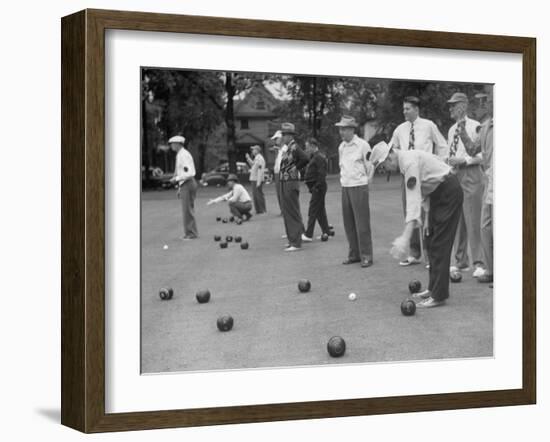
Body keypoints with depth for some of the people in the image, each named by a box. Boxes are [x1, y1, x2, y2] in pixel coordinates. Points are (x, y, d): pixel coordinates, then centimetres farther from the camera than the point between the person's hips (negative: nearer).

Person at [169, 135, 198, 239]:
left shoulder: (184, 155, -15)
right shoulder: (180, 155, 17)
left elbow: (191, 173, -23)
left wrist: (177, 178, -19)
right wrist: (180, 189, 23)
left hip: (188, 185, -10)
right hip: (184, 185, 10)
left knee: (188, 210, -7)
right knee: (187, 210, 11)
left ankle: (192, 233, -3)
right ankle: (189, 233, 14)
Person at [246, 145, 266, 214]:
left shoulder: (259, 158, -15)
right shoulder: (256, 158, 16)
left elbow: (260, 170, -20)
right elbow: (253, 165, 31)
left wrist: (258, 182, -24)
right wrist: (248, 158, 22)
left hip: (257, 180, -10)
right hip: (254, 180, 10)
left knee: (259, 195, -8)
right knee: (255, 195, 12)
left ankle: (262, 210, -4)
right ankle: (258, 210, 17)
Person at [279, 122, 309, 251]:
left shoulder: (295, 147, -14)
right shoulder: (287, 149, 14)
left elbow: (305, 159, -27)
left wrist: (295, 168, -15)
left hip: (291, 184, -10)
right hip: (284, 183, 10)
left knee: (293, 213, -6)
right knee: (287, 212, 13)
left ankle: (296, 243, -4)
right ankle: (292, 240, 20)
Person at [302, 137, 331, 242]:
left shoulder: (319, 157, -15)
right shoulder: (315, 157, 18)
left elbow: (322, 174, -22)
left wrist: (316, 187, -22)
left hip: (317, 188, -10)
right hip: (315, 187, 10)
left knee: (313, 211, -9)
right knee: (320, 210, 14)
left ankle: (308, 235, -8)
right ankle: (326, 232, 19)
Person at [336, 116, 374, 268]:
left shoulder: (362, 145, -7)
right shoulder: (341, 147, 11)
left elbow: (370, 166, -2)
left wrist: (365, 182, 2)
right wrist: (343, 179, 15)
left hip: (359, 187, -6)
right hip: (345, 187, 6)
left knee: (362, 222, -6)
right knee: (348, 222, 7)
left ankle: (366, 255, -2)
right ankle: (354, 254, 16)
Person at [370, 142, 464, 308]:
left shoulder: (410, 162, -23)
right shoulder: (406, 159, 8)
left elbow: (413, 200, -31)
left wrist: (405, 237, -36)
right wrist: (428, 217, 17)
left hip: (449, 192, -10)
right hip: (439, 193, 10)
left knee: (440, 245, -10)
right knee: (433, 243, 13)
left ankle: (439, 296, -8)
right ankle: (433, 289, 19)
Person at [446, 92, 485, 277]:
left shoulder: (475, 127, -7)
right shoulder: (452, 130, 16)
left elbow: (484, 153, -11)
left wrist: (464, 161, -17)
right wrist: (449, 162, 10)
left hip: (470, 174, -7)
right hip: (454, 174, 8)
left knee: (473, 219, -10)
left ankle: (479, 263, -6)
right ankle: (461, 262, 16)